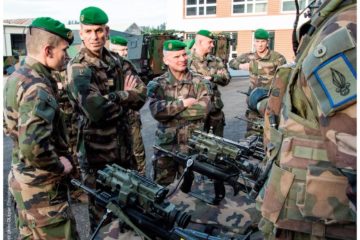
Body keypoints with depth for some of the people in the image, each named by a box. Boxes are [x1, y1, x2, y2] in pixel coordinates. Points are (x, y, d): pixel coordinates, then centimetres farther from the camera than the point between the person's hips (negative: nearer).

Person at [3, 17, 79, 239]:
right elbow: (33, 148, -36)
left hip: (24, 180, 10)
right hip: (43, 188, -9)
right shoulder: (37, 88, -24)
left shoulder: (17, 77, 6)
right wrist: (60, 166, -19)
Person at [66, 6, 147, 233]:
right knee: (102, 208, 11)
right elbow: (96, 109, -30)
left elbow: (141, 94, 0)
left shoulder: (117, 61, 5)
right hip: (97, 151, -6)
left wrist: (112, 97, -13)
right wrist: (124, 95, -15)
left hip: (123, 144, 7)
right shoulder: (78, 68, -16)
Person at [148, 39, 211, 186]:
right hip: (165, 145, 0)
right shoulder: (157, 84, -1)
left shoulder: (197, 81, -1)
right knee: (161, 186, 12)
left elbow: (204, 108, -17)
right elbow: (157, 111, -18)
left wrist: (171, 110, -16)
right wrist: (184, 103, -18)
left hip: (193, 145, 0)